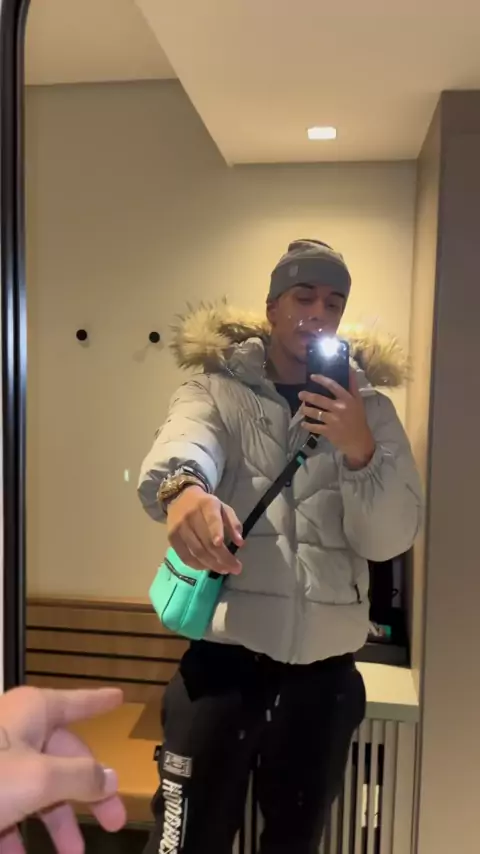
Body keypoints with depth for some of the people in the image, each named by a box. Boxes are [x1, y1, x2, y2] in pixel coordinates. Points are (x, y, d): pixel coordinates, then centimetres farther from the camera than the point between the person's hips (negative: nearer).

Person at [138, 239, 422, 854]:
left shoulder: (369, 409, 5)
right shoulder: (216, 390, -1)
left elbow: (390, 539, -3)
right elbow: (183, 443, -24)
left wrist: (359, 450, -20)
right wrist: (182, 487, -47)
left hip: (326, 662, 3)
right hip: (226, 648, -2)